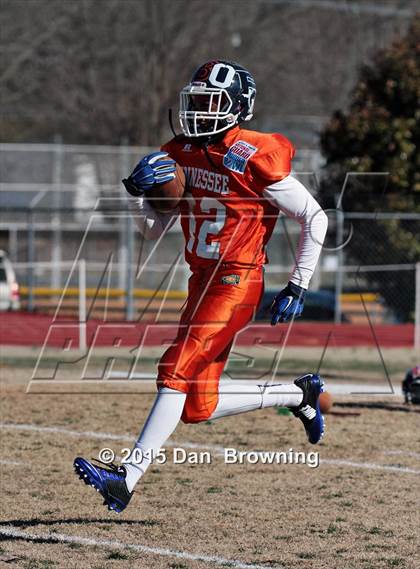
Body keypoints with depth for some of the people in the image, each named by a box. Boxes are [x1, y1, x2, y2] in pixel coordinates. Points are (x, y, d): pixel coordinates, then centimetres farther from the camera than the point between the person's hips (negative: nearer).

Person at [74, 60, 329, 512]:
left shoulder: (254, 159, -13)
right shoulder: (181, 154, 8)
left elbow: (315, 219, -8)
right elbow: (153, 230, 13)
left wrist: (297, 288, -8)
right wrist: (138, 191, -7)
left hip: (235, 283, -8)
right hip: (202, 281, 8)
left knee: (177, 373, -18)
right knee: (197, 407, 7)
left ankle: (127, 479, -20)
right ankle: (299, 395, 27)